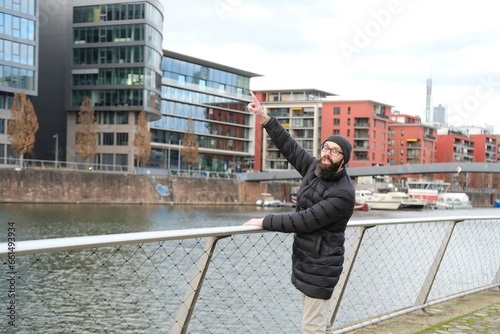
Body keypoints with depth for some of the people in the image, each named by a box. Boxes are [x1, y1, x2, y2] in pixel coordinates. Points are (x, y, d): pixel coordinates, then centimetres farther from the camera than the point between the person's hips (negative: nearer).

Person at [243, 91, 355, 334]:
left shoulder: (343, 194, -22)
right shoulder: (315, 168, 3)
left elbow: (304, 221, -23)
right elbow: (289, 146, 10)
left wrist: (264, 222, -16)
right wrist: (264, 118, 3)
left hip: (320, 268, -9)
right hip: (304, 261, 9)